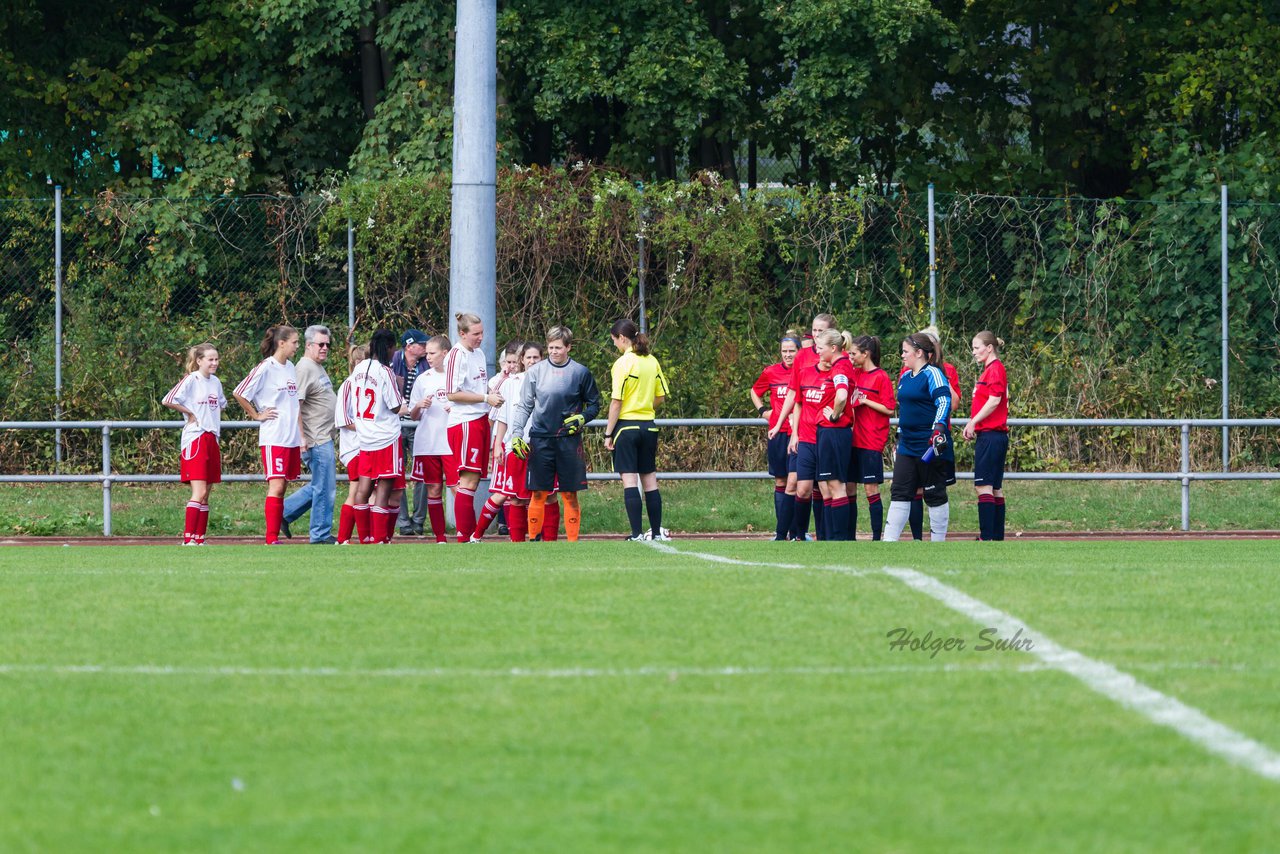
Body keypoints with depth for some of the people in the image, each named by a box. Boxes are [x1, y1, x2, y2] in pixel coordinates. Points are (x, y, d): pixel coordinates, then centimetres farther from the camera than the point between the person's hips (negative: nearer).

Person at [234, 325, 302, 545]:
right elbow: (239, 393, -11)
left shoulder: (290, 368, 14)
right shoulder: (265, 368, -9)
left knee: (281, 487, 7)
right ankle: (271, 539, -12)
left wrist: (301, 436, 19)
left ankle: (275, 535, 9)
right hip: (273, 438, -7)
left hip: (292, 438, 7)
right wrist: (256, 416, -5)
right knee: (276, 487, -12)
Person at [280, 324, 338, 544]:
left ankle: (284, 512, 20)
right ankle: (321, 534, 3)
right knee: (324, 487, -4)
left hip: (325, 438, 10)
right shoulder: (304, 369, -13)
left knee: (322, 485, 15)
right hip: (316, 440, -10)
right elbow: (295, 404, -20)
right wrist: (301, 438, -25)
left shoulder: (319, 368, 18)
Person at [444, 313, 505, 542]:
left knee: (473, 480, 10)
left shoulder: (479, 354, 16)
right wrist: (486, 398, -15)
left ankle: (472, 535, 13)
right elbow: (452, 394, -16)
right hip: (464, 422, -9)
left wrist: (492, 394, 8)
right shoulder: (456, 356, -11)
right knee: (468, 481, -10)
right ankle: (464, 538, -10)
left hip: (480, 420, 9)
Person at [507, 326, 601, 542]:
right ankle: (534, 540, 9)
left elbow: (594, 404, 12)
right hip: (540, 440, 0)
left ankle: (573, 542, 8)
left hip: (569, 441, 0)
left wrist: (582, 418, -7)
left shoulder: (580, 372, 3)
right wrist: (517, 434, -2)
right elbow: (524, 406, 8)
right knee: (538, 494, 0)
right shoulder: (535, 372, 4)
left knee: (570, 495, 2)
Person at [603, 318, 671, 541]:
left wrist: (608, 433, -9)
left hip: (627, 425, -6)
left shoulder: (623, 362, -12)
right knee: (649, 479, 12)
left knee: (629, 479, -6)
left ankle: (637, 534, -11)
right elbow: (661, 397, 13)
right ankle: (657, 532, 14)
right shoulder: (652, 361, 7)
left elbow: (616, 401, -13)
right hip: (648, 426, 6)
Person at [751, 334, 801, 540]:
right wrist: (762, 410, 11)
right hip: (777, 433, 4)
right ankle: (782, 529, 17)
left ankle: (782, 532, -9)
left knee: (793, 483, -11)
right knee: (780, 482, 10)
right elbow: (755, 391, 26)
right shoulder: (771, 373, 7)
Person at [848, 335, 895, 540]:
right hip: (854, 440, 7)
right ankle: (850, 537, 14)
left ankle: (877, 539, 0)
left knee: (871, 489, -5)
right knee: (848, 487, 7)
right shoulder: (855, 374, 11)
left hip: (871, 443, -7)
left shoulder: (881, 377, -8)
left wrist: (865, 400, -15)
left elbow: (889, 409, -11)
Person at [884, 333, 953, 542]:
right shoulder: (905, 378, 16)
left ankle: (938, 542, 9)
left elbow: (944, 402, -19)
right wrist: (900, 438, 28)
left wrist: (938, 430, -30)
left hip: (930, 446, -9)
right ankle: (889, 542, 1)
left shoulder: (932, 374, -10)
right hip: (908, 446, 9)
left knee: (935, 495, 1)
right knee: (900, 494, 3)